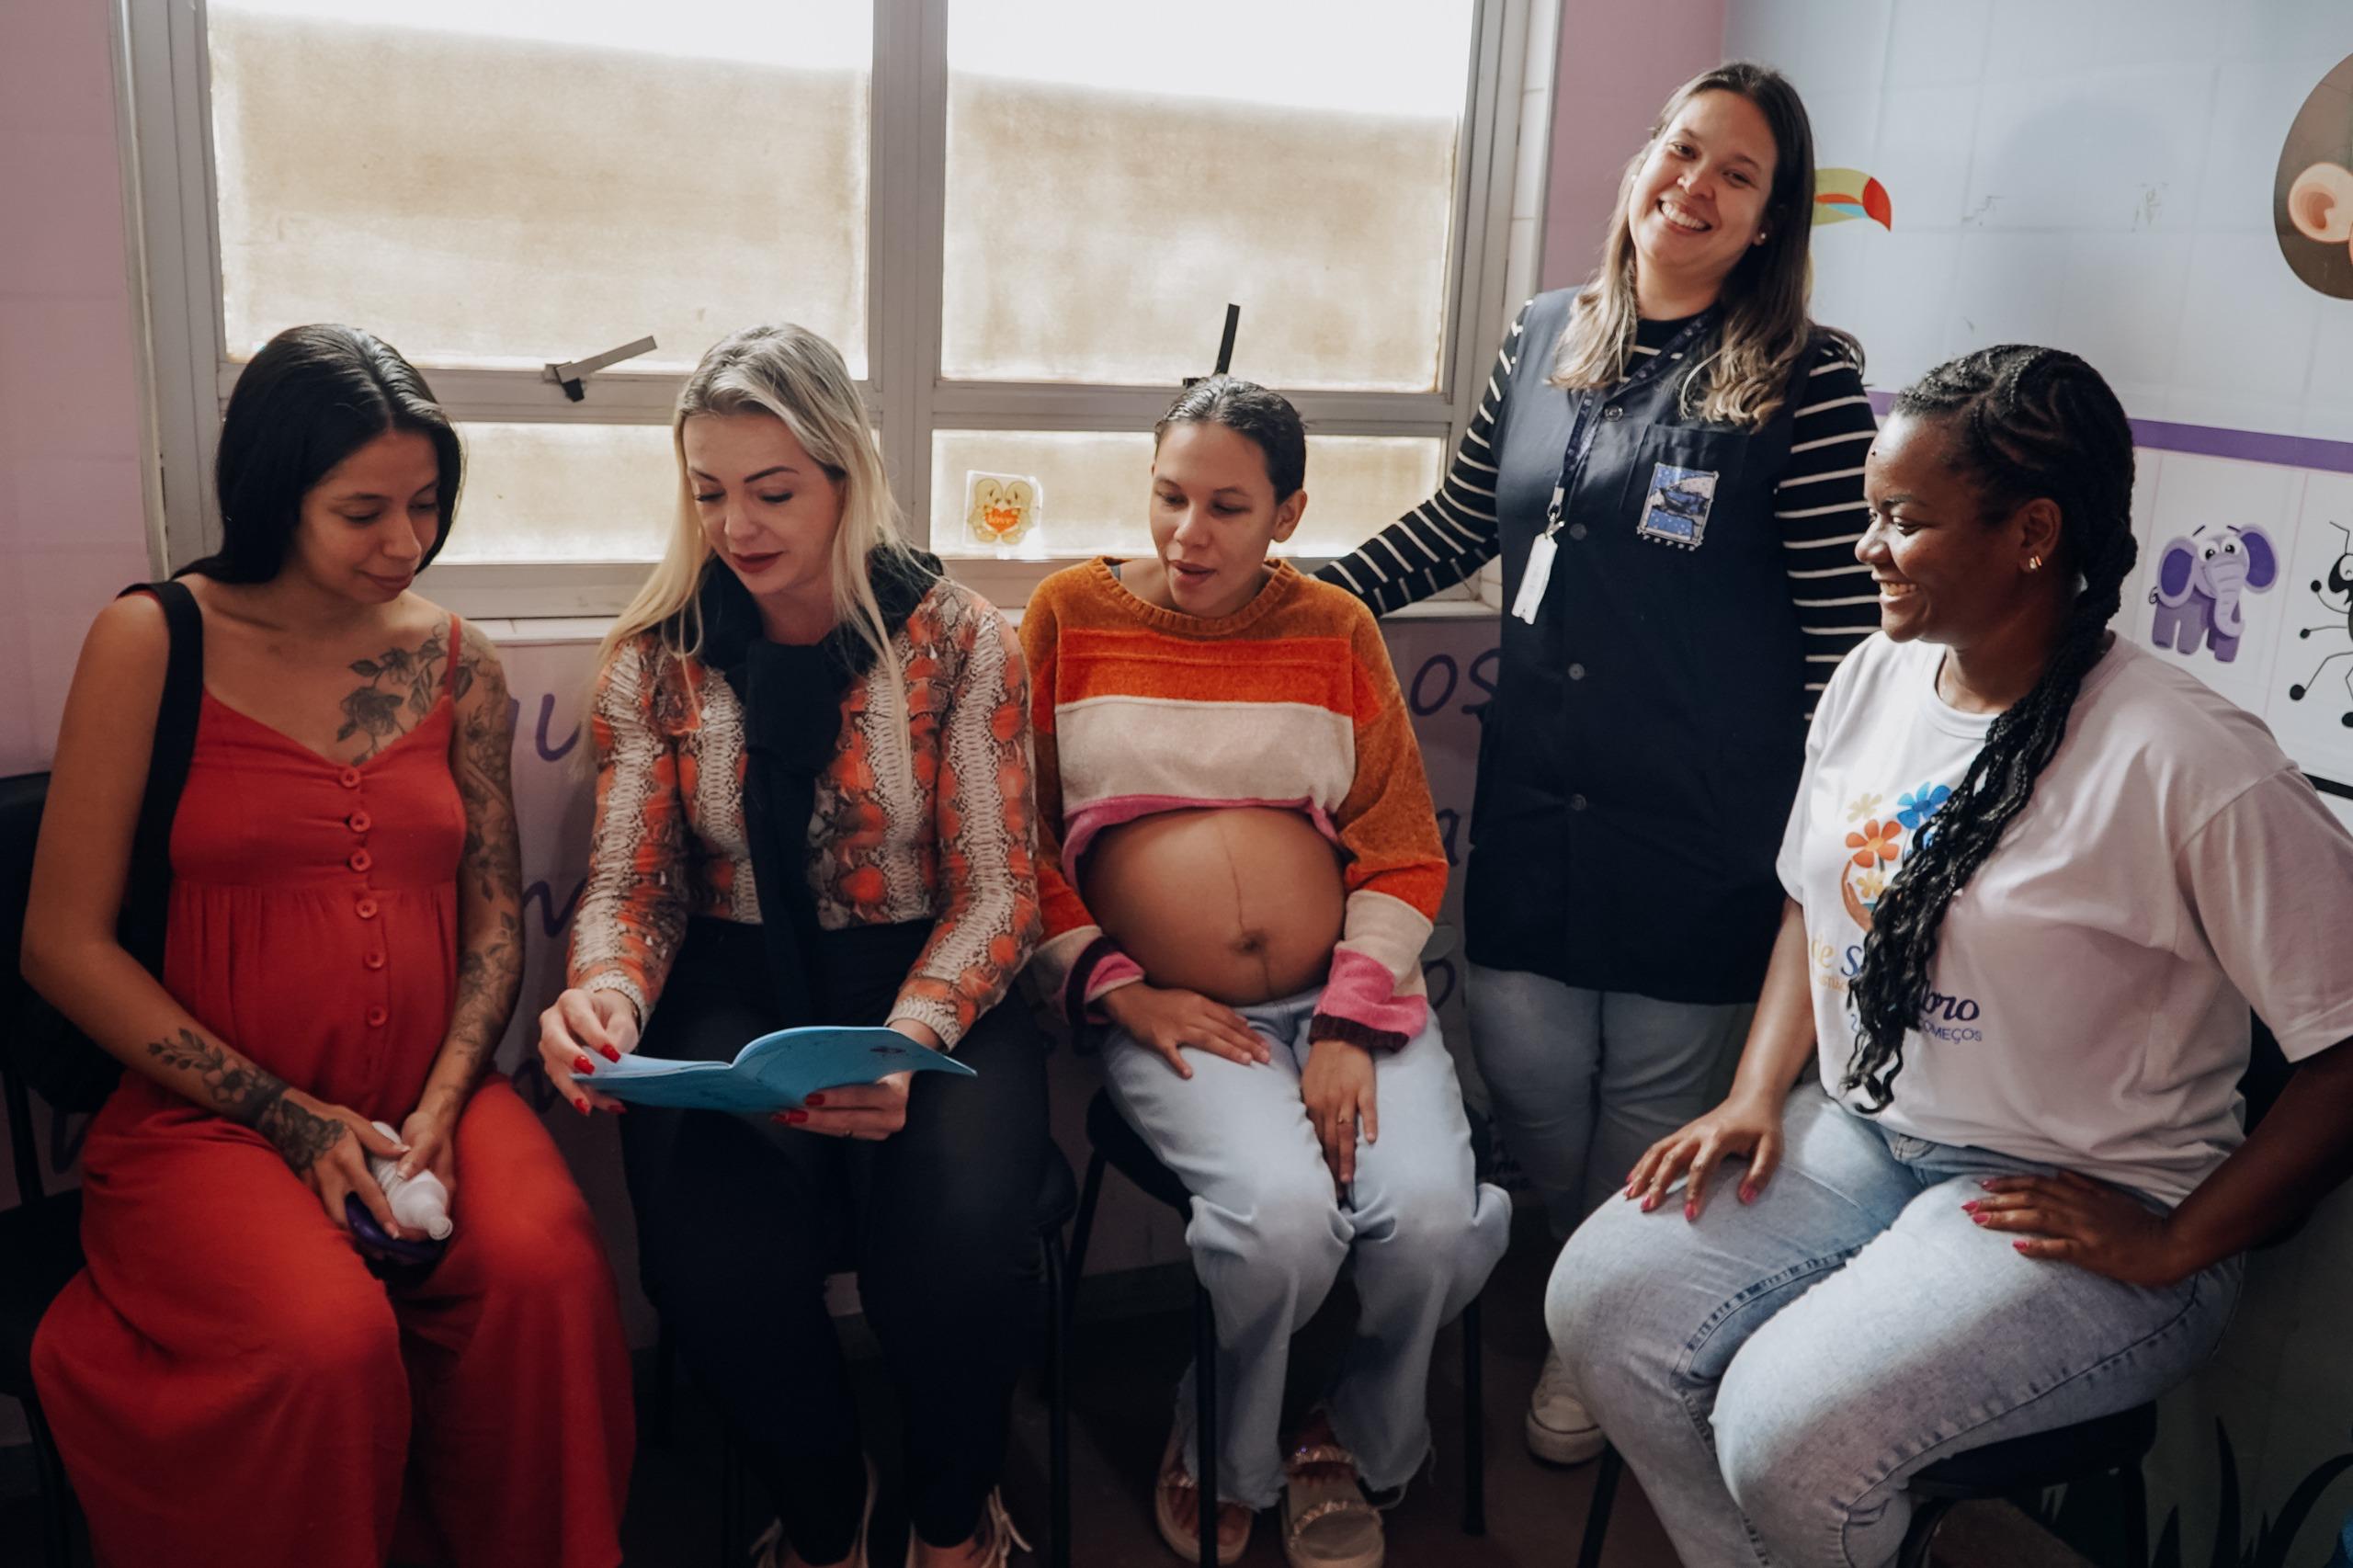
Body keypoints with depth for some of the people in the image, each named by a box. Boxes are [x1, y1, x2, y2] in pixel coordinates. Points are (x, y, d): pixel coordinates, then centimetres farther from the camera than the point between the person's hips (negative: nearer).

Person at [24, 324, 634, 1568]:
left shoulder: (454, 660, 9)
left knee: (545, 1274, -27)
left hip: (429, 1099, 3)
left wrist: (441, 1106, -7)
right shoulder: (151, 643, -1)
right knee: (328, 1338, -31)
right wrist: (291, 1118, -9)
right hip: (210, 1115, -2)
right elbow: (64, 945, -3)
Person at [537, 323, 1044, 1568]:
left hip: (931, 988, -1)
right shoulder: (655, 658, 3)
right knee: (718, 1243, -29)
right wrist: (604, 994, -20)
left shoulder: (959, 640, -3)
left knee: (958, 1228, -30)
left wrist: (907, 1038, -25)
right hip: (736, 989, 1)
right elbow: (630, 887, 4)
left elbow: (995, 893, -5)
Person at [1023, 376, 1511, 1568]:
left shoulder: (1335, 629, 11)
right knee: (1283, 1213, -29)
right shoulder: (1070, 615, 7)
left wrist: (1350, 1025, -6)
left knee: (1431, 1214, -23)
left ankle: (1353, 1445, 12)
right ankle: (1223, 1462, 6)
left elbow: (1404, 852, 6)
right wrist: (1117, 991, -5)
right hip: (1172, 1016, -2)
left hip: (1344, 997, 2)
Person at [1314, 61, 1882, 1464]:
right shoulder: (1549, 336, 8)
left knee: (1657, 1098, 8)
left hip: (1702, 830, -4)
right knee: (1525, 1063, 8)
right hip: (1536, 807, 4)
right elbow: (1456, 527, 17)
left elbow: (1846, 628, -7)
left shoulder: (1806, 379, -7)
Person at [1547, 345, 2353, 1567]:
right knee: (1600, 1294, -10)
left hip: (2080, 1211, -6)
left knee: (1792, 1429, -25)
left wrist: (2175, 1243, -15)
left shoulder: (2188, 764, -20)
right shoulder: (1874, 679, 3)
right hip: (1855, 1136, 7)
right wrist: (1757, 1095, 3)